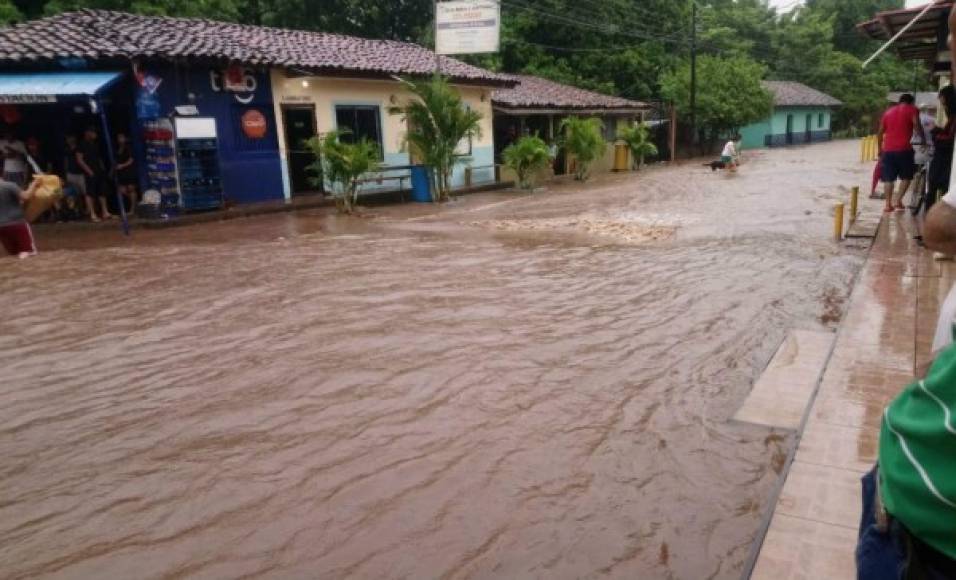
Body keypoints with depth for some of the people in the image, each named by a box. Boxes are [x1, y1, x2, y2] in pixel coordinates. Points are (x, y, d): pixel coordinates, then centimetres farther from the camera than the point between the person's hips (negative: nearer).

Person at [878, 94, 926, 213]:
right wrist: (923, 140, -1)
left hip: (888, 150, 4)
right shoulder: (912, 109, 6)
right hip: (904, 149, -4)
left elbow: (880, 133, 19)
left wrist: (880, 150, 25)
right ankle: (898, 200, 3)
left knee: (888, 178, 8)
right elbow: (917, 126, -11)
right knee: (907, 176, 11)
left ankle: (888, 204, 6)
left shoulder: (888, 111, 19)